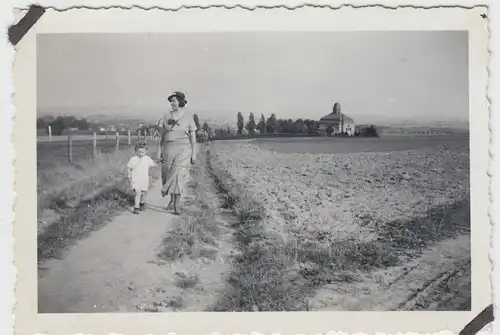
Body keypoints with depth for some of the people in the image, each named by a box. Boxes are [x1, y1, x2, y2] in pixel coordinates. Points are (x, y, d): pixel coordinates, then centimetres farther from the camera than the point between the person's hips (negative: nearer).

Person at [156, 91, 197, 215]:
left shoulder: (188, 116, -1)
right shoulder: (167, 116, 7)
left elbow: (193, 136, 0)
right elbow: (162, 135, 9)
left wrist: (194, 153, -3)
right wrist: (159, 151, 5)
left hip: (183, 149, -3)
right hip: (168, 149, 4)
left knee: (178, 175, -12)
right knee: (168, 175, 7)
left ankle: (176, 204, -8)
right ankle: (172, 200, 25)